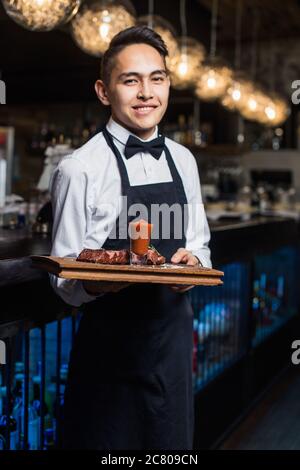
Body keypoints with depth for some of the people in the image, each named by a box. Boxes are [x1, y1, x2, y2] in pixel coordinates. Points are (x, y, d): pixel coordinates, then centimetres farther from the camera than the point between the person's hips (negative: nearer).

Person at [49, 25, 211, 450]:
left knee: (173, 443, 19)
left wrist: (194, 261, -10)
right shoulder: (79, 169, -13)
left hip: (175, 335, 5)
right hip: (110, 346, -5)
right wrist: (94, 283, -31)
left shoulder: (183, 160, 4)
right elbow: (64, 279, -9)